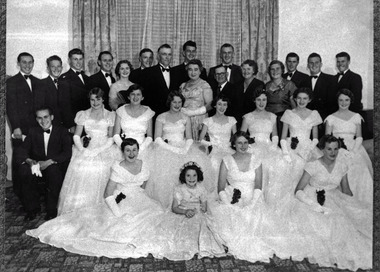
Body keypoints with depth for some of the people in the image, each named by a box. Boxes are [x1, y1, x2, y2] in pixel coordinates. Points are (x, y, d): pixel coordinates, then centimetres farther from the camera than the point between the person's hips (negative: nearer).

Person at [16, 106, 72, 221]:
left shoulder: (62, 131, 2)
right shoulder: (33, 132, 11)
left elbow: (67, 153, -10)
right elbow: (23, 150, 1)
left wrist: (49, 162, -24)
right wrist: (29, 160, -23)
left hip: (56, 167, -3)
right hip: (37, 167, 3)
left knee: (54, 170, -37)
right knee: (24, 170, -29)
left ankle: (52, 209, -17)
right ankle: (32, 207, -9)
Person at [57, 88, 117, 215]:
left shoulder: (110, 115, 10)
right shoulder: (83, 115, 16)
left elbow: (111, 138, 2)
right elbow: (76, 136, 11)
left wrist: (97, 150, -11)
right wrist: (82, 149, -7)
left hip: (104, 151, -1)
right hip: (85, 151, 2)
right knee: (80, 177, -18)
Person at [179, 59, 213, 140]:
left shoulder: (204, 85, 0)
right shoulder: (183, 86, 15)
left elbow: (210, 105, -7)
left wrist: (192, 112, -11)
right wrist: (180, 110, -3)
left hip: (199, 120, -4)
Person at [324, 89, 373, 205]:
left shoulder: (356, 117, 14)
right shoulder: (331, 118, 9)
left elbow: (359, 137, 9)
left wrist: (353, 151, -9)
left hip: (354, 149, 2)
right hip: (337, 151, -2)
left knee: (359, 171, -19)